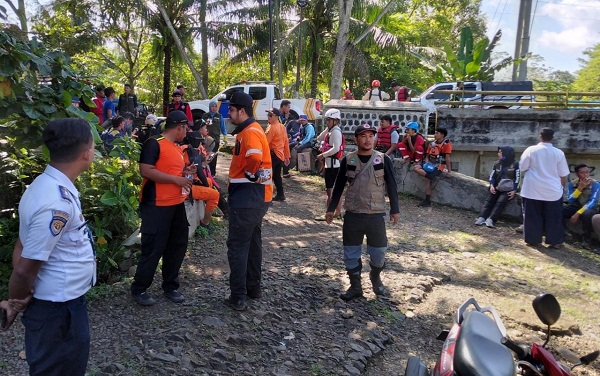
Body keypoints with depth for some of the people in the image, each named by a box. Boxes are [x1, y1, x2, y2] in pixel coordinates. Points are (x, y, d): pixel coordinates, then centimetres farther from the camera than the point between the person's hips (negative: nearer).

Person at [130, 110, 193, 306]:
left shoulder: (177, 147, 16)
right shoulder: (154, 143, -11)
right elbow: (146, 171, -21)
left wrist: (185, 172, 8)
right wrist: (176, 179, -20)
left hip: (176, 205, 9)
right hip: (156, 206, -9)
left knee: (177, 246, 12)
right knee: (153, 249, -3)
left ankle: (170, 286, 26)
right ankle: (139, 289, 15)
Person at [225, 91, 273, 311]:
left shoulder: (250, 132, -17)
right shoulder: (250, 129, 16)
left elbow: (255, 158, -35)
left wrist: (250, 175, -19)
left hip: (247, 197, -11)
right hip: (255, 197, 11)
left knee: (237, 246, -4)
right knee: (252, 242, 18)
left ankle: (238, 298, 3)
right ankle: (253, 287, 31)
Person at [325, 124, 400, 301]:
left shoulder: (383, 159, -2)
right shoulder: (348, 160, 0)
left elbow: (392, 186, 2)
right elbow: (339, 186, 6)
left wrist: (394, 209, 0)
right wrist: (331, 208, 5)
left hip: (376, 214, -1)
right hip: (352, 214, 1)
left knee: (378, 252, 6)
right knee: (351, 253, 7)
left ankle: (376, 278, 35)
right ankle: (355, 286, 24)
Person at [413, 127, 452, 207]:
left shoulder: (447, 144, -10)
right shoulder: (432, 144, 10)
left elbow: (447, 158, -15)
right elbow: (427, 156, 14)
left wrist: (449, 171, -19)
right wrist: (427, 163, -7)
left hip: (440, 166, -7)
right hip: (431, 164, 7)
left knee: (427, 179, -23)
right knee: (416, 168, -13)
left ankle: (427, 200, -12)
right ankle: (432, 176, -21)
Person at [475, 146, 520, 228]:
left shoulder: (515, 164, -1)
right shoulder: (497, 163, 13)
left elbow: (517, 178, -4)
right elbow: (492, 176, 9)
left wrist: (514, 190, -14)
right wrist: (492, 185, -10)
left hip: (508, 189, -4)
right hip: (496, 187, 4)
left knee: (501, 202, -27)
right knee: (489, 201, -19)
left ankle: (490, 220, -39)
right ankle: (481, 218, -34)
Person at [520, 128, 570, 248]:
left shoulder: (531, 150, -7)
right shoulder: (559, 153, -3)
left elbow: (523, 167, -1)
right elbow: (563, 175, 1)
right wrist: (561, 186, 16)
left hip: (533, 190, -1)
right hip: (553, 191, 1)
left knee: (533, 216, 8)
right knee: (553, 217, 11)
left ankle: (533, 239, 13)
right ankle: (555, 241, 16)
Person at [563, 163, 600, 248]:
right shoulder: (571, 184, -4)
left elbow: (593, 202, -23)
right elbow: (570, 200, -13)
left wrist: (578, 214, -33)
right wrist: (580, 188, -25)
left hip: (590, 208, -3)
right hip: (575, 206, 4)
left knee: (587, 214, -39)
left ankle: (587, 240, -21)